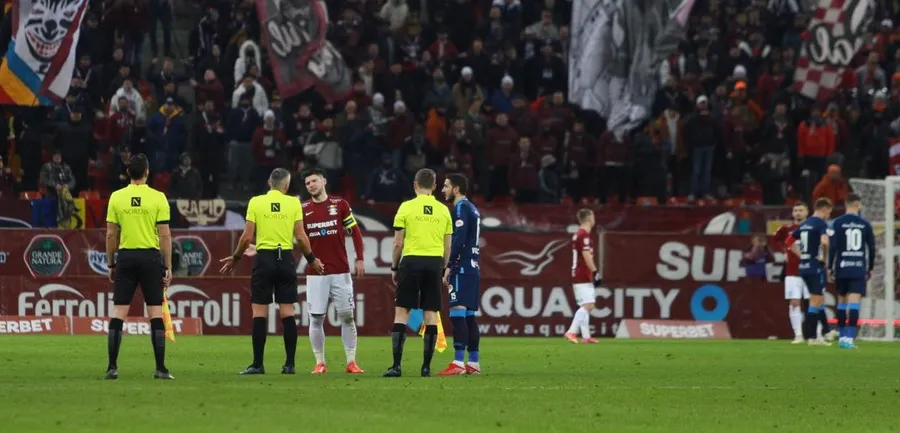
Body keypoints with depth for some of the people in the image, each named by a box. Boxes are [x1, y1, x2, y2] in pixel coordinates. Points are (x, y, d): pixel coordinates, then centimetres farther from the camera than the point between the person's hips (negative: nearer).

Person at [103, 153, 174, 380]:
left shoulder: (116, 197, 2)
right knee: (156, 313, 1)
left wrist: (111, 264, 13)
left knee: (118, 313, 4)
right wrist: (168, 267, 1)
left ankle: (112, 367, 0)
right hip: (150, 258, -2)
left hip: (125, 258, 2)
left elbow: (111, 234, 4)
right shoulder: (158, 198, -3)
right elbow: (165, 235, -4)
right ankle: (160, 368, 0)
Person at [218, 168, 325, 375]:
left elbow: (247, 237, -3)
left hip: (264, 258, -1)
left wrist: (235, 258, 12)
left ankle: (257, 364, -2)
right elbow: (301, 237, 0)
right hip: (286, 259, 1)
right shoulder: (293, 203, 2)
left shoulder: (256, 202, 0)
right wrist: (311, 259, 14)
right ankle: (290, 364, 2)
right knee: (287, 312, 4)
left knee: (259, 311, 1)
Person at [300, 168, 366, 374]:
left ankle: (351, 362, 6)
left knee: (347, 316, 0)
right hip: (315, 273, 1)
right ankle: (320, 363, 5)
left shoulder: (340, 204, 2)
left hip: (341, 271, 0)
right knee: (316, 318, -2)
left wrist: (359, 259, -1)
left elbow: (355, 232, 6)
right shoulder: (303, 209, 5)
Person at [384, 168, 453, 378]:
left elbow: (398, 243, -1)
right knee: (431, 313, 5)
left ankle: (396, 365, -7)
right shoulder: (443, 210, 8)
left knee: (401, 311, 1)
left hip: (412, 261, -3)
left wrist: (394, 267, 10)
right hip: (435, 262, 3)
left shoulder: (406, 207, -1)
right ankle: (426, 366, 4)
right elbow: (447, 246, 9)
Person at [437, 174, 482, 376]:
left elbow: (459, 240, -18)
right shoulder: (473, 209, 20)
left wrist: (449, 267, -17)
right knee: (469, 316, 11)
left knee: (457, 313, -14)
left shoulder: (461, 208, -9)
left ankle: (458, 363, -22)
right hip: (473, 267, 10)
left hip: (462, 268, -10)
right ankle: (473, 363, 10)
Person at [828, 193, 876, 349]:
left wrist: (830, 267, 2)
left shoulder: (838, 223, -1)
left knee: (842, 301, 15)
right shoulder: (865, 224, 3)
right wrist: (870, 268, 18)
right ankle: (850, 338, -18)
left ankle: (842, 337, 21)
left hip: (842, 268, 1)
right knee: (854, 302, -7)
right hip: (859, 269, -1)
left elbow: (833, 247, -5)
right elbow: (872, 248, 6)